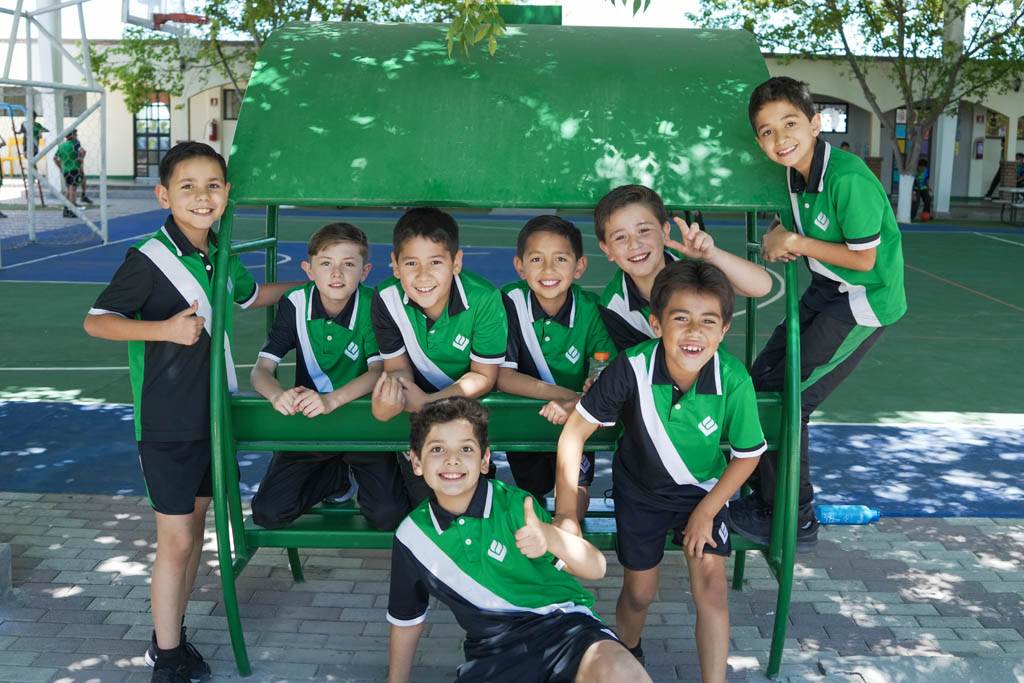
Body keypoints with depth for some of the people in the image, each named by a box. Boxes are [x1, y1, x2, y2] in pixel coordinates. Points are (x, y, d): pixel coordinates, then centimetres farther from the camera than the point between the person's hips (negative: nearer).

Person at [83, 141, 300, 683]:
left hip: (212, 411, 7)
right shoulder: (149, 259, -16)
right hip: (167, 420, -7)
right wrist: (164, 328, -29)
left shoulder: (219, 256, 6)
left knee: (195, 525, 15)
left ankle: (171, 636, 31)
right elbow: (96, 321, -16)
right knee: (176, 540, -3)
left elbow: (250, 294, 26)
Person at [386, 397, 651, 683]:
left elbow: (595, 569, -14)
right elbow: (407, 620, 15)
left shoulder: (514, 504, -9)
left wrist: (549, 536, -33)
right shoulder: (411, 537, -1)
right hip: (493, 652, 4)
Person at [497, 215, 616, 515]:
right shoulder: (510, 302, -18)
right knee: (530, 494, 4)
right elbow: (502, 375, -22)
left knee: (575, 491, -7)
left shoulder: (589, 308, -15)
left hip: (575, 421, 1)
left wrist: (576, 404, -44)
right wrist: (564, 393, -34)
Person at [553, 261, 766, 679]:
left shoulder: (733, 380, -28)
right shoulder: (633, 367, -31)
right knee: (640, 593, 10)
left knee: (712, 588, -11)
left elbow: (748, 454, -10)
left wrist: (706, 511, -10)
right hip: (640, 488, 0)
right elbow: (575, 432, -22)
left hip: (704, 490, 0)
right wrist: (565, 513, -22)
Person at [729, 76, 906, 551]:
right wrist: (779, 237, -10)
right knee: (760, 381, 12)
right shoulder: (796, 174, -1)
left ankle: (793, 521, 8)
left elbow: (863, 259, -22)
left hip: (864, 300, -9)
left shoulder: (848, 179, -27)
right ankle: (766, 490, 30)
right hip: (824, 292, 9)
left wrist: (796, 242, -18)